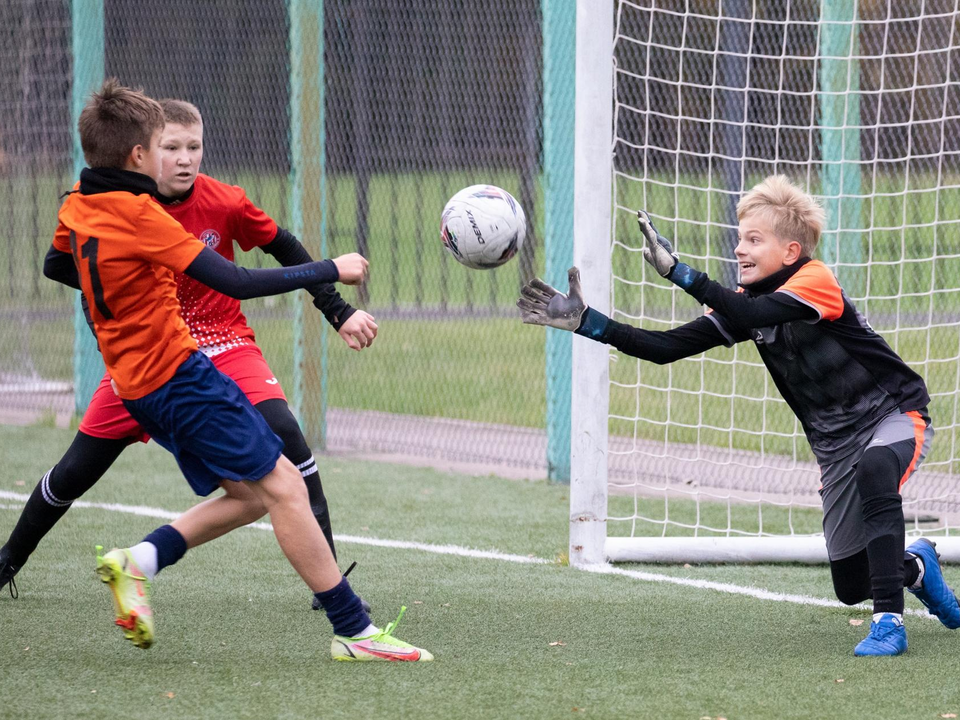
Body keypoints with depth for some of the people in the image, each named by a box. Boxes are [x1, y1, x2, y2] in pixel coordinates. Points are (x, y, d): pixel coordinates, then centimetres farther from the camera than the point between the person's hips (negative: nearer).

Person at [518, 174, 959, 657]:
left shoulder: (815, 281, -21)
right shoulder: (747, 301, 0)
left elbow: (749, 315, -38)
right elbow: (669, 348, -4)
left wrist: (676, 270, -42)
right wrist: (587, 323, -10)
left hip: (894, 414, -7)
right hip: (834, 443, 7)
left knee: (875, 470, -43)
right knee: (850, 587, 4)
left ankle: (889, 620, -38)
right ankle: (917, 567, 40)